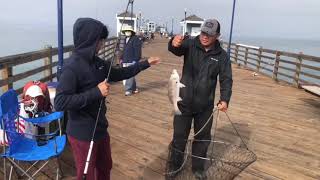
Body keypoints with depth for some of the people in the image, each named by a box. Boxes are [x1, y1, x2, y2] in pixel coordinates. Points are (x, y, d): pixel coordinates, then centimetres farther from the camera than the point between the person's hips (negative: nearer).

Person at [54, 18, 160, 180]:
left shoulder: (96, 62, 2)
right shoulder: (72, 67, -23)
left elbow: (118, 74, 16)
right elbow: (60, 103, -29)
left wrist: (145, 63, 16)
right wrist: (96, 92, -30)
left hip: (99, 129, 8)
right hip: (82, 134, -8)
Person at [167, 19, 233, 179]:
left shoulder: (221, 55, -2)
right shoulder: (190, 45, -7)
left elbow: (226, 80, -3)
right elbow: (176, 49, -27)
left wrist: (225, 99, -19)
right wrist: (174, 44, -51)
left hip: (205, 106, 2)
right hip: (184, 102, -1)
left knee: (203, 137, 16)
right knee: (179, 136, 11)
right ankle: (174, 166, 34)